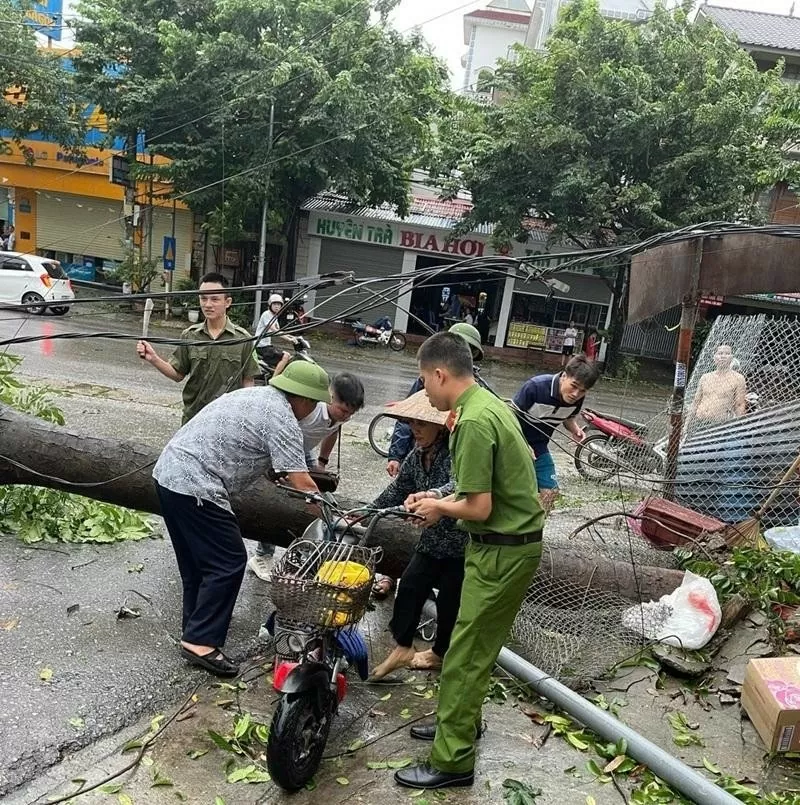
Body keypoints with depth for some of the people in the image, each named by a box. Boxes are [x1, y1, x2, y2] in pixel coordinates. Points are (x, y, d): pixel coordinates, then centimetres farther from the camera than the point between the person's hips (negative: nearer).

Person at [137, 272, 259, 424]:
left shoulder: (242, 339, -6)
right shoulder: (189, 336, 1)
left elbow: (247, 382, -2)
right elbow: (178, 374, 5)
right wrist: (154, 359, -11)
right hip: (192, 418, 3)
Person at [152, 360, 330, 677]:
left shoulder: (255, 394, 17)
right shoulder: (282, 419, -11)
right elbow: (302, 484, -13)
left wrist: (282, 475, 36)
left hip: (168, 472, 10)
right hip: (194, 488, -10)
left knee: (196, 559, 20)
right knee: (228, 563, -2)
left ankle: (195, 624, 32)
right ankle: (200, 640, 1)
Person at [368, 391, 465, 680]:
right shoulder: (418, 455, 1)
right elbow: (398, 490, 10)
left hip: (462, 542, -7)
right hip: (433, 539, 7)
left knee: (449, 600, 8)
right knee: (410, 587, 4)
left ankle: (439, 654, 31)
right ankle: (402, 648, 18)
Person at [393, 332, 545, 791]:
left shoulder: (474, 422, -24)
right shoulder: (489, 403, 7)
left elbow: (479, 508, -24)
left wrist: (440, 507, -6)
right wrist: (441, 498, 8)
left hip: (502, 551, -10)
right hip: (512, 542, 10)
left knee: (465, 654, 2)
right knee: (476, 645, 23)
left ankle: (452, 761, 15)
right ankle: (461, 720, 41)